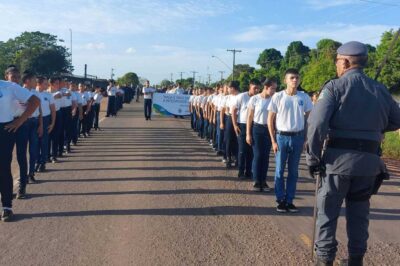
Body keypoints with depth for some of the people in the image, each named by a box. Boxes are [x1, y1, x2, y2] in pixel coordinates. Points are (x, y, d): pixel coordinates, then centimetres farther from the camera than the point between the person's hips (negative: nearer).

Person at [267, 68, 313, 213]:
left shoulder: (304, 97, 1)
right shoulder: (278, 96, -4)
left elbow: (309, 118, 9)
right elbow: (270, 119, -1)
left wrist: (306, 139, 3)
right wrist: (273, 140, -5)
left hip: (298, 137, 2)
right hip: (282, 136, -2)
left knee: (293, 171, 8)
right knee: (279, 170, 4)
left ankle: (289, 200, 18)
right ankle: (280, 200, 15)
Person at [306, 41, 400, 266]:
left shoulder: (335, 86, -8)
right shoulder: (380, 89, 8)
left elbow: (317, 123, -20)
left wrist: (313, 157, -11)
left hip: (339, 157, -4)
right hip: (369, 161, 5)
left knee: (328, 211, 9)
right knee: (359, 212, 18)